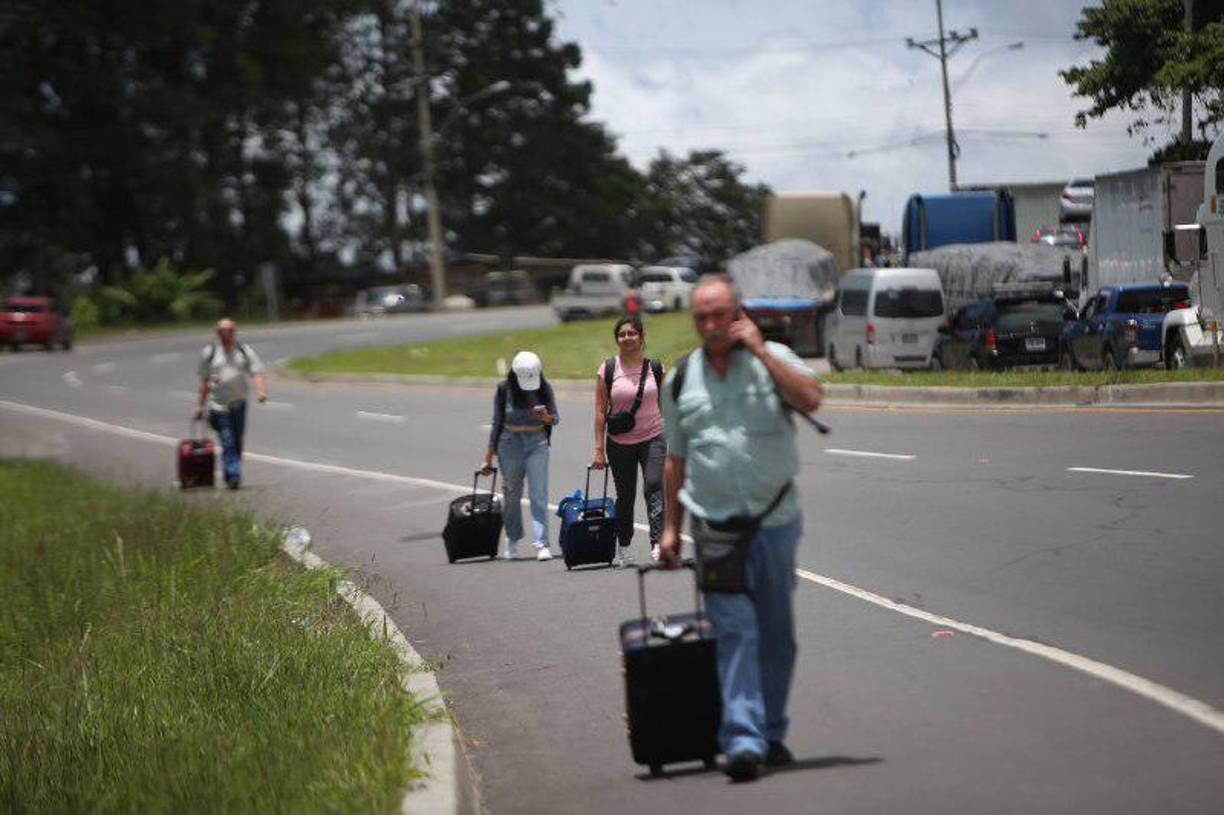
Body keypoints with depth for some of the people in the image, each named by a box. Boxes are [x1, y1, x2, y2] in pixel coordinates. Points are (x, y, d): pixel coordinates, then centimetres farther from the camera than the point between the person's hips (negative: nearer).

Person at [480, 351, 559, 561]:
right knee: (512, 495, 7)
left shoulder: (544, 389, -4)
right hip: (510, 442, 0)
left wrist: (546, 417, -19)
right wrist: (488, 457, 5)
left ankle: (542, 544, -11)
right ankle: (512, 541, 23)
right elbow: (497, 423, 4)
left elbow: (556, 418, 6)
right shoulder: (504, 390, -5)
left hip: (537, 443, 0)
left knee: (538, 495, -9)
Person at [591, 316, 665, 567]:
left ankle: (658, 544, -26)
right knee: (625, 496, 9)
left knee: (654, 486, -18)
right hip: (620, 442, 0)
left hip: (652, 438, 0)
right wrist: (599, 449, -3)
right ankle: (624, 548, 24)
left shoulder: (654, 367, 3)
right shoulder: (608, 370, -1)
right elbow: (600, 411, 0)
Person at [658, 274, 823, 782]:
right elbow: (675, 460, 15)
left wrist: (761, 351, -15)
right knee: (735, 630, -12)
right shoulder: (680, 379, 9)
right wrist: (670, 527, 14)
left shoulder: (773, 358, 3)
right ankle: (742, 741, -18)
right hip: (716, 524, 0)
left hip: (776, 519, 0)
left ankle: (772, 734, 22)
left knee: (776, 631, 9)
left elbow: (810, 398, -17)